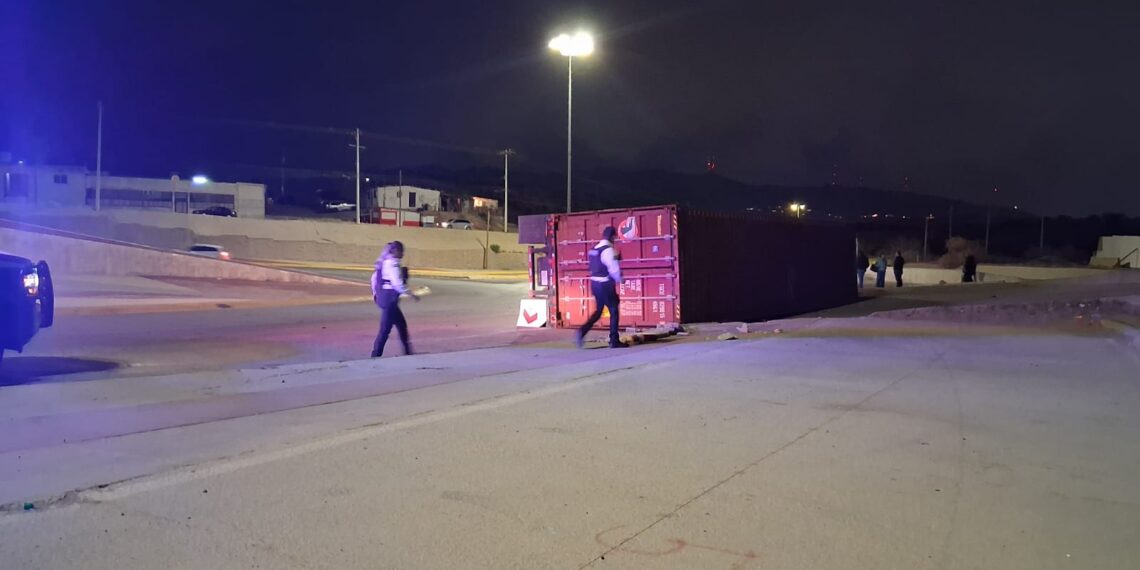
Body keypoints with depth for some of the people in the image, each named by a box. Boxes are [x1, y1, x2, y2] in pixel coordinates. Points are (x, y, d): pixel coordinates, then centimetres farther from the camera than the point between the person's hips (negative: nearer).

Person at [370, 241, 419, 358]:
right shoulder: (393, 263, -17)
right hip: (390, 298, -10)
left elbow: (374, 277, 19)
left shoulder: (384, 262, 12)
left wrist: (375, 293, 29)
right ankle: (376, 355, 0)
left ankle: (407, 352, 25)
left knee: (401, 324, 17)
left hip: (382, 296, 10)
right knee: (385, 329, -4)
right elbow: (397, 284, -22)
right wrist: (412, 295, -15)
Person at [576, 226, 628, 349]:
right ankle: (614, 341, 8)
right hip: (605, 285, -8)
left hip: (595, 283, 8)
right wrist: (619, 279, 0)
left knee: (598, 311, 16)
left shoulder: (594, 249, 11)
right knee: (614, 311, 4)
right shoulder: (608, 250, -16)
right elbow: (614, 268, -18)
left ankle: (582, 332, -1)